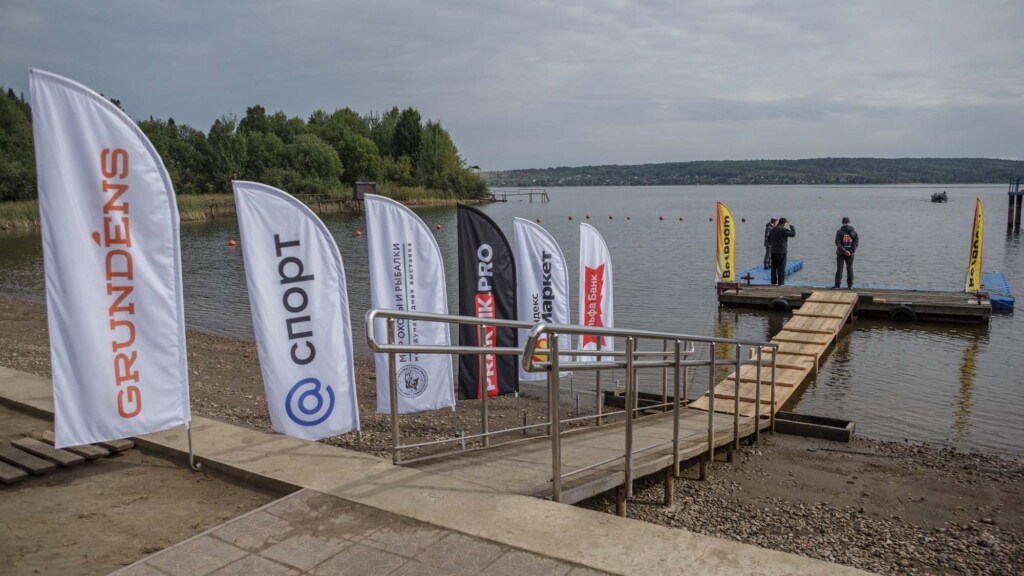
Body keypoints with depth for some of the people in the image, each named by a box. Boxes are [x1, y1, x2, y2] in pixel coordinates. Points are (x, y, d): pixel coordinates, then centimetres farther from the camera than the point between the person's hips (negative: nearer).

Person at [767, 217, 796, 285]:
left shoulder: (772, 230, 9)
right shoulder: (784, 230, -12)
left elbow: (769, 239, 15)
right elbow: (793, 234, -7)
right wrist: (792, 227, 10)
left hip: (773, 251, 6)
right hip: (781, 251, -6)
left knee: (774, 267, 10)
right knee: (781, 267, -1)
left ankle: (773, 282, 11)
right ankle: (780, 282, 0)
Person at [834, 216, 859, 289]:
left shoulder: (839, 231, -6)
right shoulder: (854, 232, 2)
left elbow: (837, 243, -14)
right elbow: (856, 242, -5)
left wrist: (844, 251, -15)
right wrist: (851, 251, -11)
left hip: (841, 253, -2)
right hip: (850, 253, 2)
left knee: (839, 269, 0)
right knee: (850, 269, 11)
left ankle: (837, 285, -4)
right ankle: (850, 285, 14)